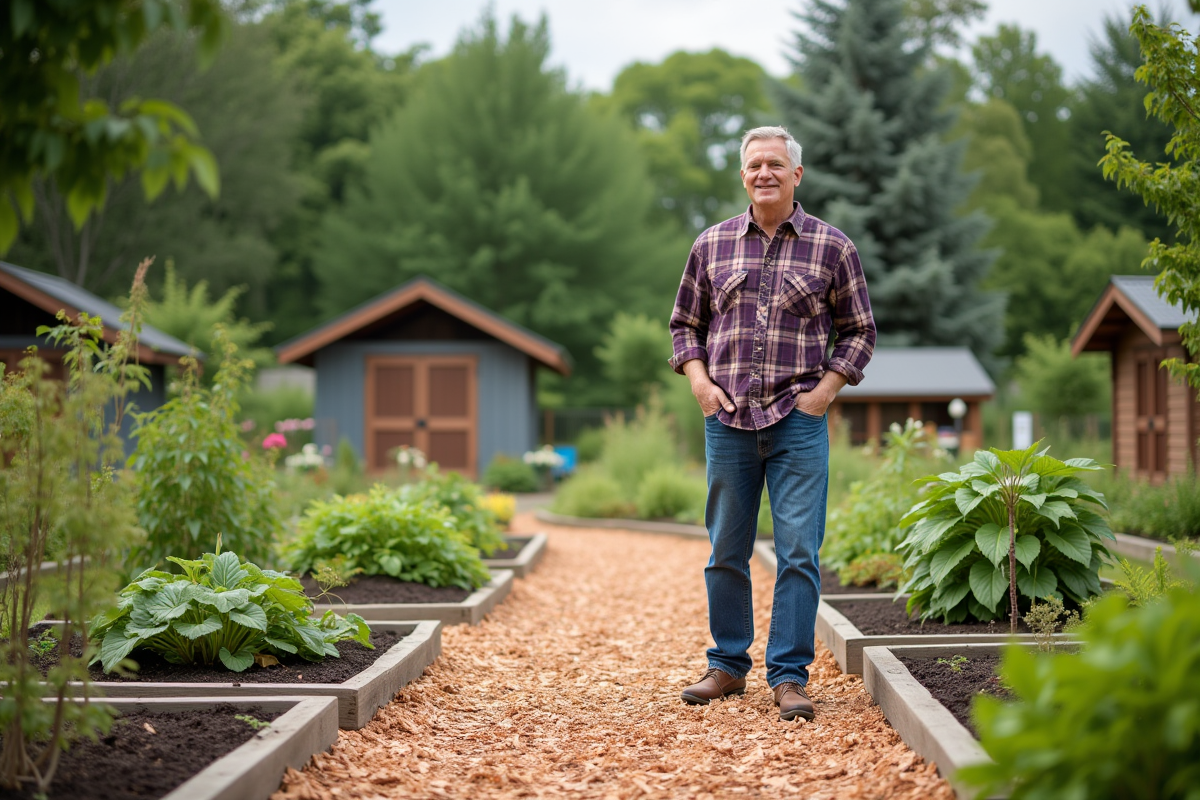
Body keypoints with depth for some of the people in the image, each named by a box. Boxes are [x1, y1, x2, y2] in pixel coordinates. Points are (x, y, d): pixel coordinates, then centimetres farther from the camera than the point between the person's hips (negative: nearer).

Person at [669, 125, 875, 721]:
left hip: (799, 421, -2)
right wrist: (700, 383, 1)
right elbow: (685, 324, 17)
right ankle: (727, 666, 20)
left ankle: (789, 676, 2)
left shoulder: (831, 247, 4)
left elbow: (859, 331, 8)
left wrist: (824, 390, -4)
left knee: (798, 553, -5)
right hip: (727, 420, 2)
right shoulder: (712, 245, 9)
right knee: (726, 551, 8)